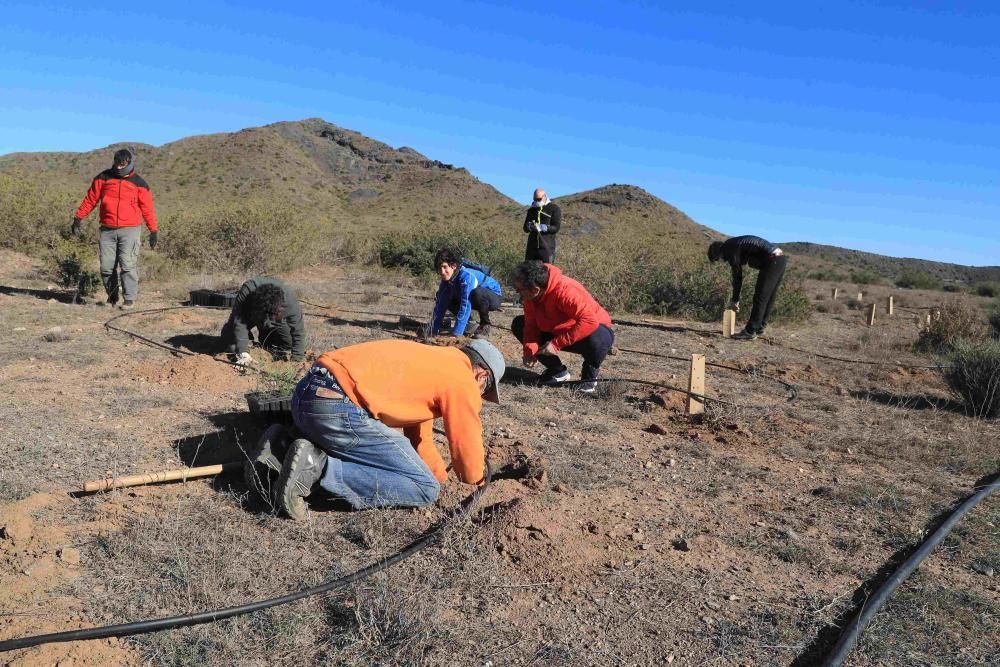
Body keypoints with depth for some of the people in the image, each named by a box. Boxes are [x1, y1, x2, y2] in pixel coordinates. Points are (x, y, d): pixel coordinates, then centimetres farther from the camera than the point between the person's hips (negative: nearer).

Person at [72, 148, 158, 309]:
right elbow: (90, 199, 11)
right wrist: (78, 218, 6)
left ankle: (130, 299, -5)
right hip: (107, 230, 3)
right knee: (106, 266, 3)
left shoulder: (139, 183, 4)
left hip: (130, 230, -3)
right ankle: (112, 296, 16)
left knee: (128, 265, -10)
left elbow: (147, 208, 6)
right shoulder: (104, 178, 8)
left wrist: (153, 231, 3)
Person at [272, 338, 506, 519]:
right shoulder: (462, 382, 1)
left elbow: (419, 438, 32)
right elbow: (468, 456, 7)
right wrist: (478, 478, 29)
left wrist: (443, 479, 37)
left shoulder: (432, 361, 27)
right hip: (339, 409, -10)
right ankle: (319, 469, -13)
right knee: (425, 488, -2)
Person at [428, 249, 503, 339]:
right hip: (477, 300, 7)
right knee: (446, 300, -9)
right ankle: (467, 323, 9)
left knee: (477, 293, -38)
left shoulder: (466, 276, -33)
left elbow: (465, 305, -40)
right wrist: (433, 331, -20)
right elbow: (440, 305, -12)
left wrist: (456, 333, -44)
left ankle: (485, 326, -14)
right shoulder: (446, 279, -11)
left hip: (493, 297, -7)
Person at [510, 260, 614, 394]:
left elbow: (590, 321, -42)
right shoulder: (530, 295, -14)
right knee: (518, 324, -4)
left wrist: (557, 343, -37)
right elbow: (531, 324, -8)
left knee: (597, 338, -43)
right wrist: (530, 350, -26)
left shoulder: (565, 291, -36)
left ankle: (590, 375, -6)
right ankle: (557, 370, 6)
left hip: (594, 328, -7)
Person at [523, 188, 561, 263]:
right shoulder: (531, 210, 14)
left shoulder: (554, 208, 1)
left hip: (547, 247, -4)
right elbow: (525, 228, 11)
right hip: (532, 246, 4)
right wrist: (529, 226, -13)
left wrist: (543, 227, -25)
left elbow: (556, 228, -8)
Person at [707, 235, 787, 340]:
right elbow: (738, 274, 26)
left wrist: (735, 300, 0)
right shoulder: (735, 244, 21)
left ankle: (750, 332, -4)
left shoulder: (730, 248, -8)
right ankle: (759, 327, 22)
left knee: (760, 298, -6)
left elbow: (737, 276, -8)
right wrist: (735, 299, 26)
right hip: (781, 258, 10)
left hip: (772, 260, -10)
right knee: (768, 298, 15)